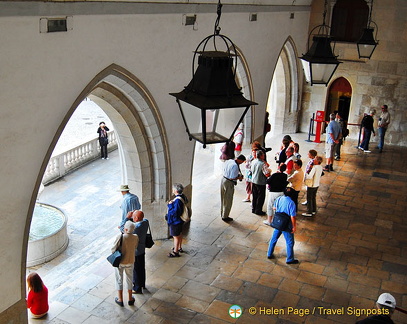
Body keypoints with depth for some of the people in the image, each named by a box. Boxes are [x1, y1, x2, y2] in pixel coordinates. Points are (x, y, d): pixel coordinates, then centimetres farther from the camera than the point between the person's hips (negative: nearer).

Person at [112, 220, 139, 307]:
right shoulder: (136, 237, -16)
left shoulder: (120, 237, -27)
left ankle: (120, 300, 26)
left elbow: (113, 249, -19)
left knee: (119, 280, 16)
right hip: (130, 262, 3)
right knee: (129, 279, 21)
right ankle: (130, 299, 32)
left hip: (119, 262, -3)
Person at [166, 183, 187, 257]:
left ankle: (175, 252, 16)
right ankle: (179, 248, 41)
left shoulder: (178, 200, -31)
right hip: (179, 220, 10)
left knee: (176, 236, 4)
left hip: (175, 221, -10)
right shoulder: (182, 197, -1)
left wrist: (170, 205, -22)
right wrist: (172, 203, 0)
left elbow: (174, 212, -31)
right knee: (179, 234, 24)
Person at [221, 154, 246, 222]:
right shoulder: (235, 166, -25)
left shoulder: (228, 161, 1)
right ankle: (225, 217, 19)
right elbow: (232, 178, -26)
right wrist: (239, 177, -9)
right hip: (229, 183, -9)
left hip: (223, 179, 9)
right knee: (228, 201, 8)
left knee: (223, 199, 22)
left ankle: (222, 214, 36)